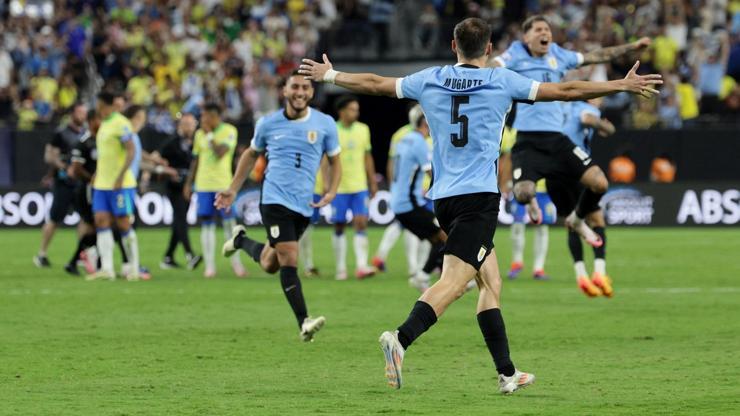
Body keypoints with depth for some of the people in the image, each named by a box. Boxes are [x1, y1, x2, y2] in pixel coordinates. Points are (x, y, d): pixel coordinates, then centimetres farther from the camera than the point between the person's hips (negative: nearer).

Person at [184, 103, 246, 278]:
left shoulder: (229, 131, -5)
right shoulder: (200, 134, 11)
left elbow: (220, 153, -18)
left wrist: (209, 134, -12)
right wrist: (188, 183, 16)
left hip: (223, 185, -4)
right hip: (203, 185, 4)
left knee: (229, 223, -4)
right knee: (206, 224, 2)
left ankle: (236, 262, 9)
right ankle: (209, 266, 4)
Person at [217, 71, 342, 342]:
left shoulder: (325, 124, 2)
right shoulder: (268, 124, 2)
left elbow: (335, 162, 11)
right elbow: (252, 154, 18)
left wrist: (331, 192, -6)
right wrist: (233, 189, 16)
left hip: (304, 205, 3)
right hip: (275, 198, -3)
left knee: (270, 265, 13)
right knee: (289, 259, -16)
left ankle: (241, 241, 44)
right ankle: (304, 323, -17)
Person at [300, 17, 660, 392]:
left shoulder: (430, 80, 9)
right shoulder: (501, 81, -1)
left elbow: (374, 84, 20)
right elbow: (565, 91, 2)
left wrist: (329, 75, 38)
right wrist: (624, 85, 11)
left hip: (443, 196, 6)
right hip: (479, 195, -6)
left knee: (491, 282, 14)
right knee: (454, 280, -16)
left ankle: (507, 372, 14)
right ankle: (401, 339, -37)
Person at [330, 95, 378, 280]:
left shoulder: (363, 129, 7)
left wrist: (373, 182, 15)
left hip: (360, 187, 3)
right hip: (339, 188, -3)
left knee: (361, 223, -9)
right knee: (339, 228, 5)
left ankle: (361, 265, -13)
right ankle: (341, 268, 13)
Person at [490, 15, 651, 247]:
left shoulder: (558, 55, 14)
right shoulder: (516, 55, -1)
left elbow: (596, 56, 25)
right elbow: (493, 67, -20)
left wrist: (631, 47, 28)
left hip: (556, 138, 5)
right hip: (527, 139, -4)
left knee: (599, 183, -9)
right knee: (523, 193, -27)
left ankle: (576, 220, 23)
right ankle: (531, 202, 15)